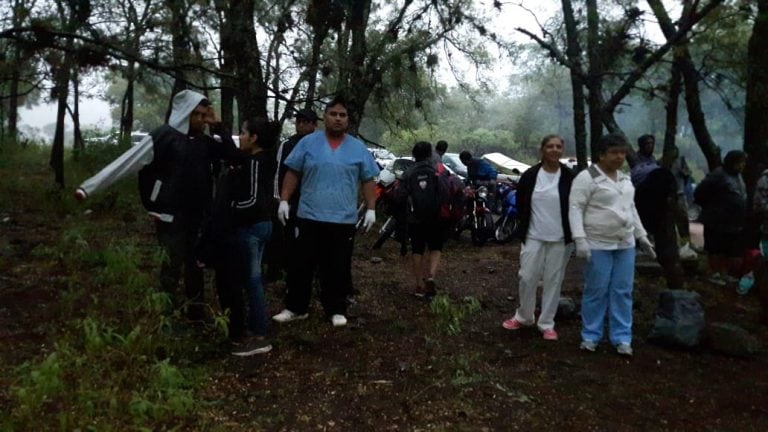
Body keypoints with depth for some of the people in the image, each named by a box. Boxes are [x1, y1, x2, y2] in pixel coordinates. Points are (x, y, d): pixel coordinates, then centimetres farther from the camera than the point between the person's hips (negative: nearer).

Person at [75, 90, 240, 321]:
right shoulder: (163, 136, -11)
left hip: (196, 215, 6)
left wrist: (218, 126, -4)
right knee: (172, 266, -1)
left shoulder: (204, 141, 7)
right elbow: (127, 162, -14)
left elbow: (233, 154, 5)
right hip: (171, 216, -6)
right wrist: (89, 186, -17)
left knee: (195, 264, 15)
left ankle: (196, 311, 29)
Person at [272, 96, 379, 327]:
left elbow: (368, 181, 7)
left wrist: (371, 209, 0)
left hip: (343, 220, 0)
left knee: (338, 269, 7)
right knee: (301, 265, 7)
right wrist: (284, 200, -2)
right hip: (310, 217, 0)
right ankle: (295, 307, 20)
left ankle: (337, 310, 19)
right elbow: (292, 174, 4)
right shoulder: (308, 143, 3)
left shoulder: (358, 148, 5)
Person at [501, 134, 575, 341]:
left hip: (560, 239, 0)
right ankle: (523, 316, 24)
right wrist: (525, 225, 7)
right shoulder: (530, 175, -1)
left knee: (553, 280, 5)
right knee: (527, 277, 2)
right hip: (534, 236, 1)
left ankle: (547, 324, 18)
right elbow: (520, 203, 9)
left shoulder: (569, 177, -3)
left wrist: (571, 233, 0)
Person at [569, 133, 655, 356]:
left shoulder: (625, 179, 14)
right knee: (596, 292, 0)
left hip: (626, 245, 7)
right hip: (598, 245, -7)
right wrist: (580, 239, -24)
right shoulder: (587, 177, -10)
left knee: (622, 292, 7)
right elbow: (575, 209, -15)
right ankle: (590, 336, 13)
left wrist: (641, 236, 19)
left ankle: (622, 338, 15)